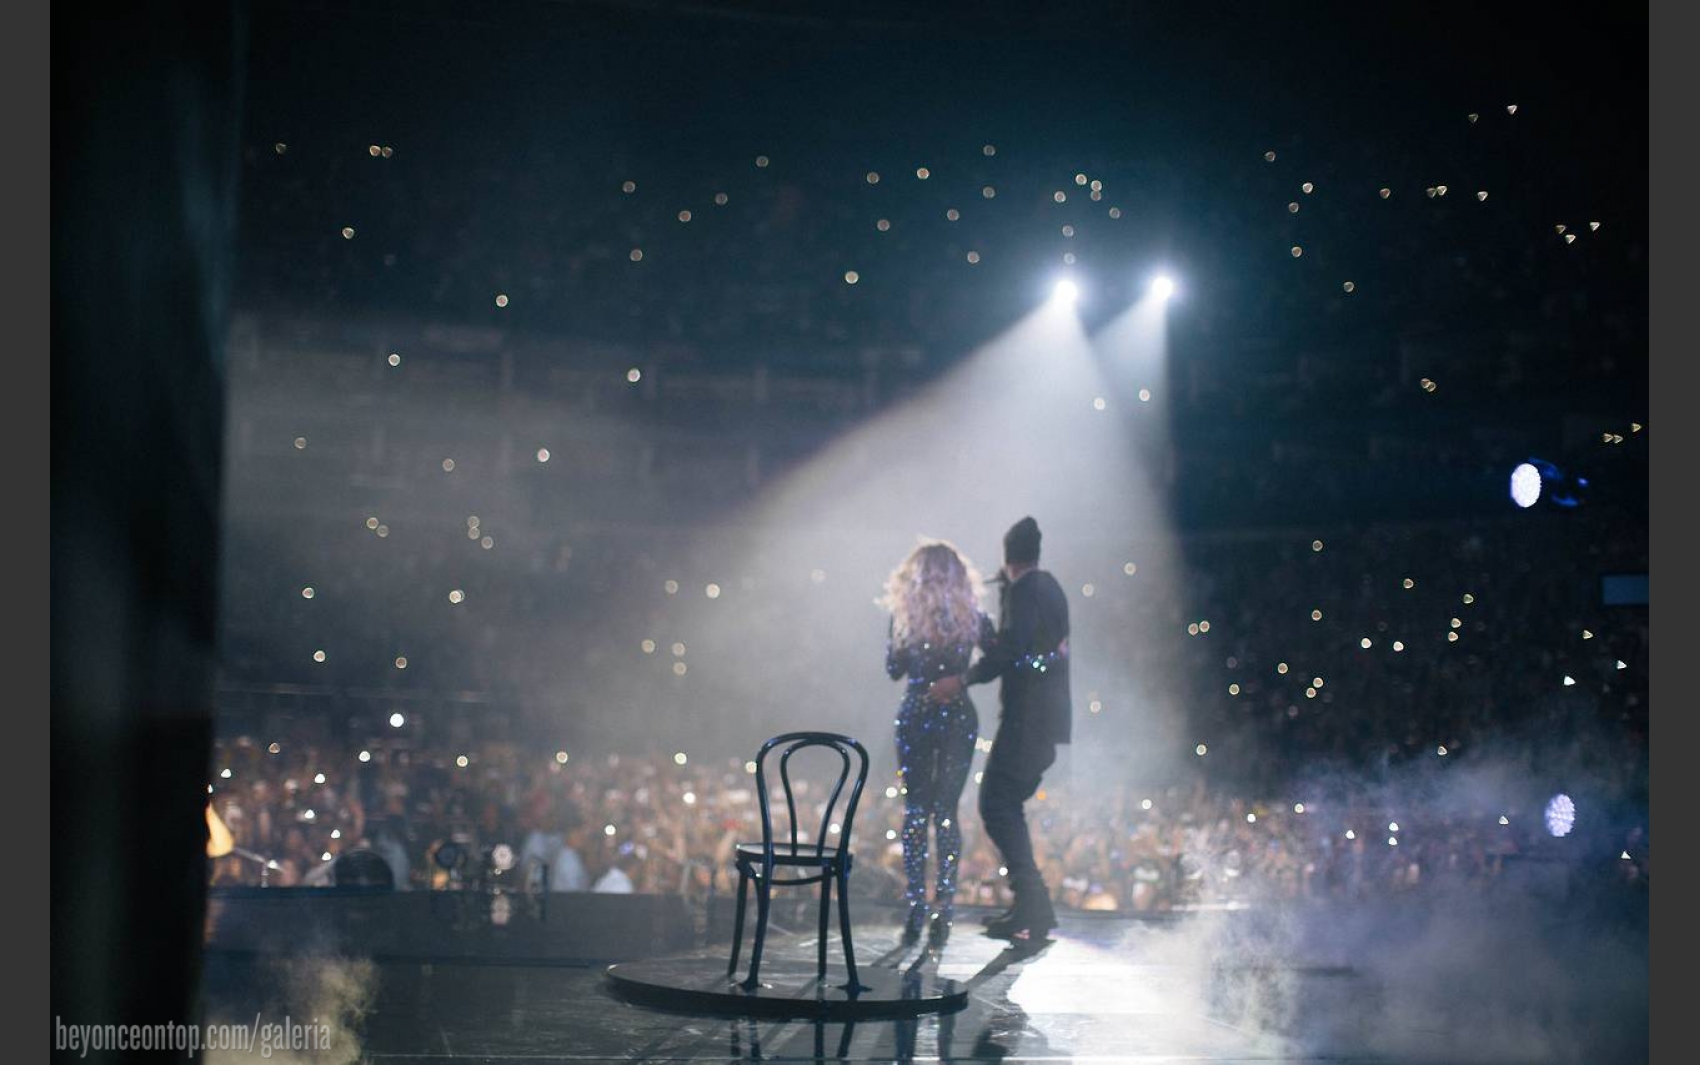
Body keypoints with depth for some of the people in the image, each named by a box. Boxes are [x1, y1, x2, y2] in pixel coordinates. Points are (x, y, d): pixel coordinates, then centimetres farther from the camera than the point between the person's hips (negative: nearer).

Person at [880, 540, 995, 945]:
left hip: (914, 717, 0)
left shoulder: (903, 617, -4)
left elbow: (893, 669, 6)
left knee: (914, 812, 7)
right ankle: (943, 909, 1)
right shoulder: (972, 619, -3)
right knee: (946, 811, 6)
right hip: (959, 718, 0)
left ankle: (916, 909, 1)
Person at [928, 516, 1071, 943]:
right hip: (1047, 717, 10)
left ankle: (1032, 909, -14)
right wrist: (1005, 592, 19)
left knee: (996, 805, -9)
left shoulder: (1024, 589, -11)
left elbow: (1011, 648, -23)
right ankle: (1032, 906, 15)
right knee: (1006, 806, 15)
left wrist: (963, 680, -20)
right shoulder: (1050, 587, 18)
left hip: (1026, 718, -10)